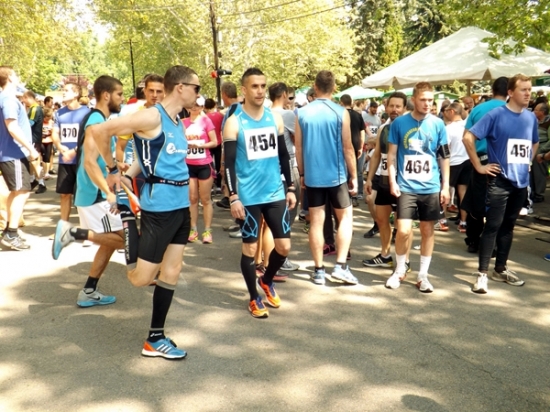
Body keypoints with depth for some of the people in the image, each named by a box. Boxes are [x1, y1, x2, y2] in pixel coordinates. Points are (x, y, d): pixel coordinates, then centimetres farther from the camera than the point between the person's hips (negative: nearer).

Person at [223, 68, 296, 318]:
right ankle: (254, 299, 23)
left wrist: (290, 188, 10)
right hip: (248, 197, -4)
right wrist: (233, 197, -15)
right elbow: (229, 163, -9)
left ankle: (267, 281, 35)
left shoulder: (276, 119, 6)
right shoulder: (234, 123, -7)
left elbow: (284, 155, 13)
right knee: (250, 248, 5)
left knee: (284, 246, 6)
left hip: (275, 194, 4)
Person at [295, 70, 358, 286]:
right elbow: (347, 148, -7)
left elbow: (298, 148, 3)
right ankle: (341, 266, 3)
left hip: (312, 176, 2)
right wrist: (354, 176, 2)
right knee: (346, 217, 12)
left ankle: (319, 271, 12)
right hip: (336, 175, -2)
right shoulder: (341, 112, -8)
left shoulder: (302, 113, -1)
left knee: (316, 222, 7)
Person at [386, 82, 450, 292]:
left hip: (431, 187, 2)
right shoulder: (399, 123, -2)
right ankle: (400, 270, 16)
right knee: (403, 230, -8)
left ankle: (423, 275, 21)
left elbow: (444, 156, 6)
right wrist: (392, 181, -6)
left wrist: (445, 185, 3)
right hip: (406, 186, -2)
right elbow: (392, 154, 2)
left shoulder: (438, 124, 1)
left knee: (428, 230, 8)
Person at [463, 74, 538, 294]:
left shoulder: (531, 117, 8)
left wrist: (527, 162, 12)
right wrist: (479, 166, -12)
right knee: (493, 226, -5)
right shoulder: (496, 115, -9)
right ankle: (482, 273, 1)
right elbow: (468, 137, -13)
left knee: (508, 226, 13)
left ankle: (501, 269, 25)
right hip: (500, 180, -5)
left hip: (521, 181, 6)